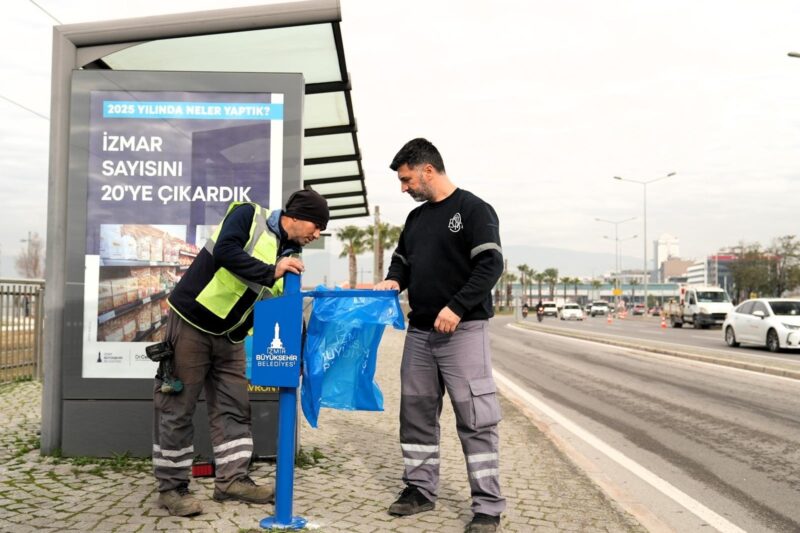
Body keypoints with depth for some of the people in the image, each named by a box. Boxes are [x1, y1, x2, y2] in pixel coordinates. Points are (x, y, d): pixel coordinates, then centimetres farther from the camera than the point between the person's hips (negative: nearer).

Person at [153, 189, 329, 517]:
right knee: (178, 408, 1)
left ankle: (232, 479, 18)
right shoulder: (249, 216, -11)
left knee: (234, 406, 8)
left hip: (229, 337, 8)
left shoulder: (289, 256, 8)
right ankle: (171, 487, 11)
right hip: (192, 322, -7)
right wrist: (270, 272, -27)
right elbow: (225, 252, -29)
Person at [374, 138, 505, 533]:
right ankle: (420, 489, 23)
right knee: (416, 412, 10)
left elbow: (491, 265, -13)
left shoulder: (474, 209, -5)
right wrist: (393, 281, 2)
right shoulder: (415, 218, 16)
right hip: (420, 331, 7)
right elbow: (402, 261, 25)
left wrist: (457, 308, -21)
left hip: (463, 330, -7)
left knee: (475, 418, -6)